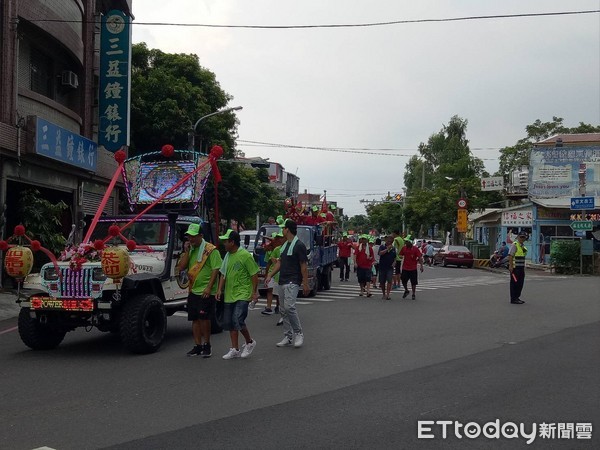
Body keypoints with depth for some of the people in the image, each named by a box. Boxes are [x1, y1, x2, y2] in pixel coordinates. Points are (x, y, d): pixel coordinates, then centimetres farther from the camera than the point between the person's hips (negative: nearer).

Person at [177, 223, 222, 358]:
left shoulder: (210, 250, -7)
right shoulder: (189, 250, 13)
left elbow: (216, 270, -12)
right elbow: (181, 268, 4)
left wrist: (209, 287, -19)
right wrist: (186, 251, -5)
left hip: (205, 292, -7)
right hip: (193, 291, 7)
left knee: (204, 317, -9)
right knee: (195, 319, 9)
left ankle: (207, 345, 4)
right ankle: (198, 346, 17)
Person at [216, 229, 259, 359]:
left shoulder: (245, 255, -13)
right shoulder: (227, 255, 10)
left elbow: (254, 274, -11)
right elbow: (223, 274, 16)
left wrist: (254, 292, -10)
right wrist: (220, 289, 7)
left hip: (242, 295, -8)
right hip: (229, 295, 8)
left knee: (238, 320, -16)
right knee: (229, 323, 7)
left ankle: (250, 342, 8)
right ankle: (235, 349, 17)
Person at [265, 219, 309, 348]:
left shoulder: (299, 245, -10)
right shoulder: (285, 245, 16)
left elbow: (304, 266, -12)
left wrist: (305, 284, -15)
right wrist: (270, 275, 8)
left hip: (293, 282, -9)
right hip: (282, 281, 9)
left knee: (289, 306, -21)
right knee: (283, 310, 9)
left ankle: (299, 333, -7)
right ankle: (288, 337, 16)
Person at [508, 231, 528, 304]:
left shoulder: (523, 246, 17)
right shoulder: (514, 245, -10)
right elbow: (510, 256, -18)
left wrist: (524, 267, 21)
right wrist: (510, 266, -24)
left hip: (521, 268, 9)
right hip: (515, 268, -9)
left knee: (520, 283, 11)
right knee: (514, 283, -5)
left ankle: (517, 297, 21)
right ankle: (513, 299, -2)